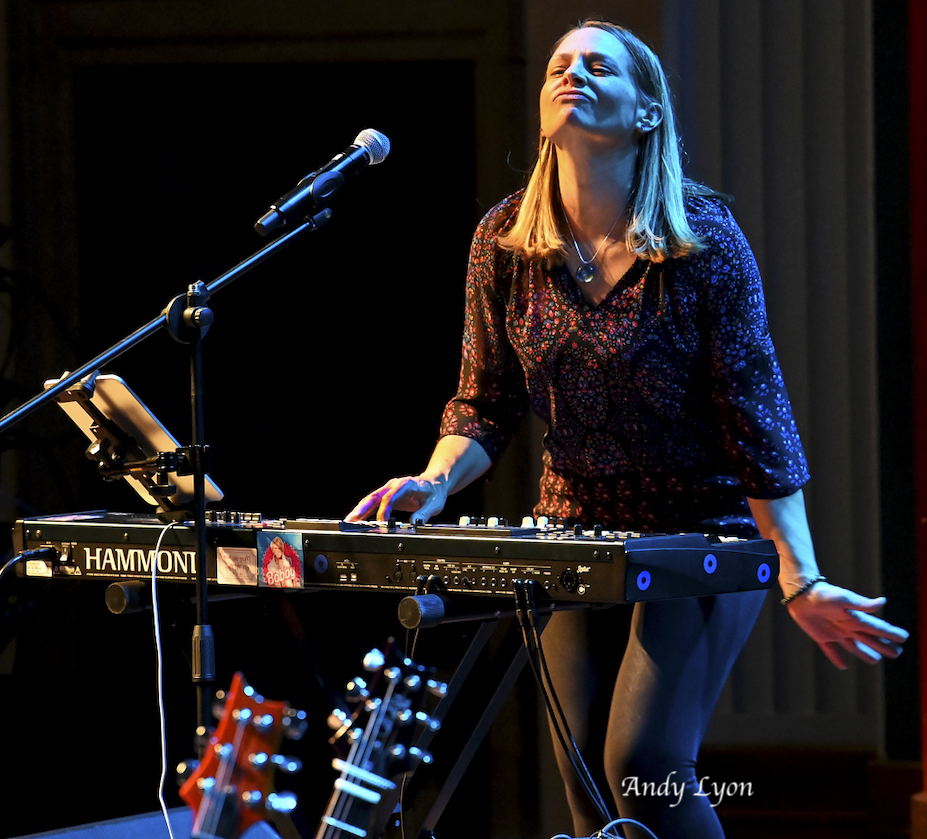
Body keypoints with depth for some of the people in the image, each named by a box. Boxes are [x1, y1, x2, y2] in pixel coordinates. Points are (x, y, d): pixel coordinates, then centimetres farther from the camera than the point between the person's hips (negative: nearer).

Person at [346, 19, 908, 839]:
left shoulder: (704, 237, -14)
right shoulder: (504, 243, -3)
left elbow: (755, 413, -13)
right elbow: (485, 404, 4)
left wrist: (801, 583, -18)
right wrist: (433, 483, -16)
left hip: (703, 532, -4)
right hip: (577, 529, 4)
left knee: (645, 765, -17)